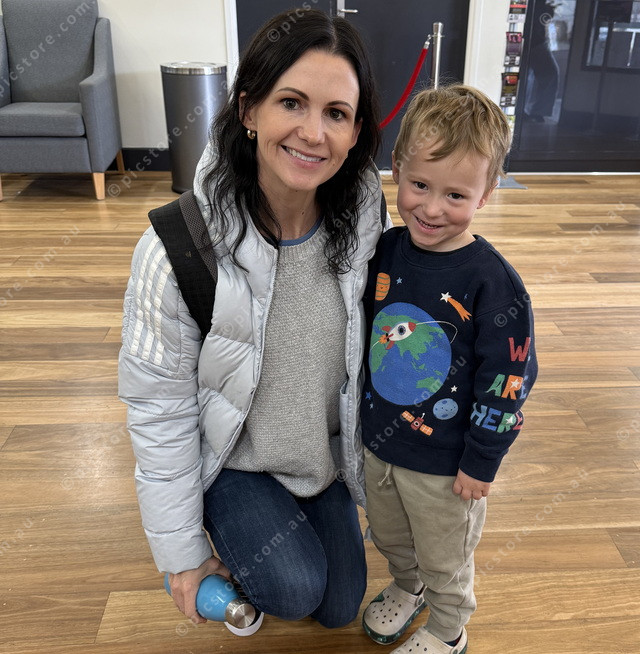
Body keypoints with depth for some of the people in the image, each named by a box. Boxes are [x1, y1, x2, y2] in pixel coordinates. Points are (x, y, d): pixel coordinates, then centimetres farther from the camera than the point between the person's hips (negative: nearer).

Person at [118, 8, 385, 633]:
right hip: (227, 458, -3)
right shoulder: (175, 250, -29)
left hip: (323, 454, 4)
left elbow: (370, 351, -1)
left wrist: (371, 461, 6)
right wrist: (181, 555, -10)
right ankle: (238, 550, 13)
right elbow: (159, 411, -19)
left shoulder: (362, 222, -17)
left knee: (340, 607, 15)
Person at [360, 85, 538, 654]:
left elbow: (507, 381, -17)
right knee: (388, 536, 29)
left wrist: (481, 461, -12)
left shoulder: (493, 283, -24)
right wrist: (359, 413, 11)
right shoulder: (384, 251, -8)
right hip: (377, 442, 5)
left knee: (444, 557, 20)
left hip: (445, 461, -5)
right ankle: (407, 587, 59)